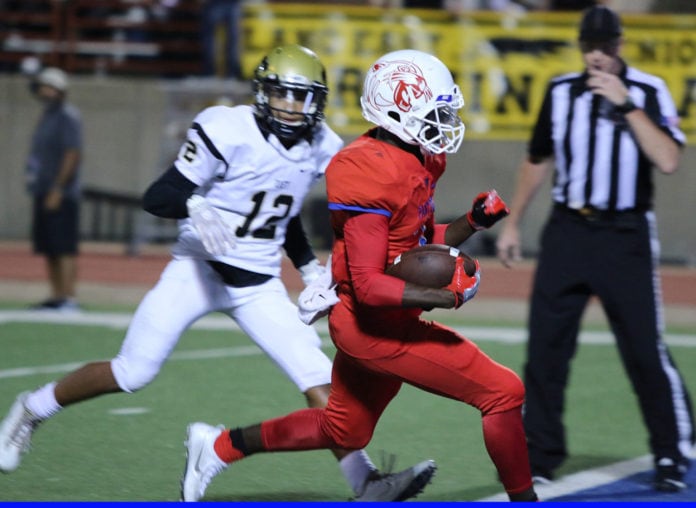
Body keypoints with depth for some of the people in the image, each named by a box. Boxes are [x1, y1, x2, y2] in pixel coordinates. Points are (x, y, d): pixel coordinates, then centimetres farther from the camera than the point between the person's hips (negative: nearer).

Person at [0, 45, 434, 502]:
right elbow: (157, 196, -18)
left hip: (259, 287, 5)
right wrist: (196, 208, -37)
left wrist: (311, 269, 15)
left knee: (320, 381, -10)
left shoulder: (320, 150, 3)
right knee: (131, 374, -2)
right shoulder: (229, 132, -17)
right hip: (199, 270, -5)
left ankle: (367, 485, -13)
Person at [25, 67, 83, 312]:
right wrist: (39, 190, 17)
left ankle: (68, 298, -14)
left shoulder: (67, 116, -10)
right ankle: (56, 297, 14)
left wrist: (57, 189, -22)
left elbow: (73, 154, -18)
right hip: (44, 192, 10)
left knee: (64, 247, -11)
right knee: (48, 248, 10)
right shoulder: (48, 116, 18)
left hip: (61, 194, -10)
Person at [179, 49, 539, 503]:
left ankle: (221, 445, 36)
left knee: (343, 431, 26)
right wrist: (450, 297, -28)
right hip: (377, 326, -10)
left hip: (379, 322, 10)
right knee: (503, 392, -11)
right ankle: (524, 501, 2)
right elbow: (369, 286, -26)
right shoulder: (373, 175, -23)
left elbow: (422, 245, 16)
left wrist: (473, 222, 1)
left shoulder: (416, 161, 7)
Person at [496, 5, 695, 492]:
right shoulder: (561, 91, 6)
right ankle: (541, 455, 11)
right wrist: (513, 223, 18)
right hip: (567, 231, 3)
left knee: (646, 350, -6)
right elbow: (538, 160, 18)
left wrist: (627, 105, -21)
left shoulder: (649, 92, -5)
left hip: (626, 236, -3)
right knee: (545, 346, 1)